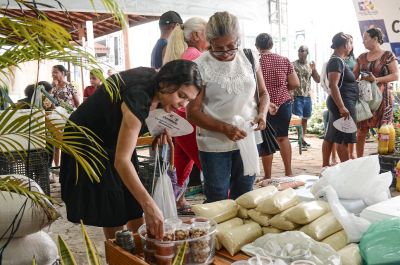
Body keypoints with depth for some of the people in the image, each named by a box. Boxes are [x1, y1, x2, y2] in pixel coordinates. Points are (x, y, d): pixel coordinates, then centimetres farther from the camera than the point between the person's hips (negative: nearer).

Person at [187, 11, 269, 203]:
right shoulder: (200, 66, -10)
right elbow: (192, 112, -10)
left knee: (244, 198, 17)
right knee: (218, 202, 7)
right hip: (214, 144, -3)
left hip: (248, 139, 4)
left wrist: (262, 114, -8)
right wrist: (224, 128, -22)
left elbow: (263, 93, 13)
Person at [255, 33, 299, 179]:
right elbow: (295, 84, 0)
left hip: (265, 106, -3)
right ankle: (288, 173, 24)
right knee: (283, 137, 18)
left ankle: (268, 177, 13)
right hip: (284, 103, 4)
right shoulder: (284, 60, 1)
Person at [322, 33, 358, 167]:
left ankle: (325, 166, 16)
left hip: (341, 103, 10)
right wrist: (342, 107, -28)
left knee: (331, 136, 10)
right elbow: (333, 85, -23)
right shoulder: (337, 61, -14)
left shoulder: (339, 60, 16)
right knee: (343, 138, -5)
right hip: (343, 103, -10)